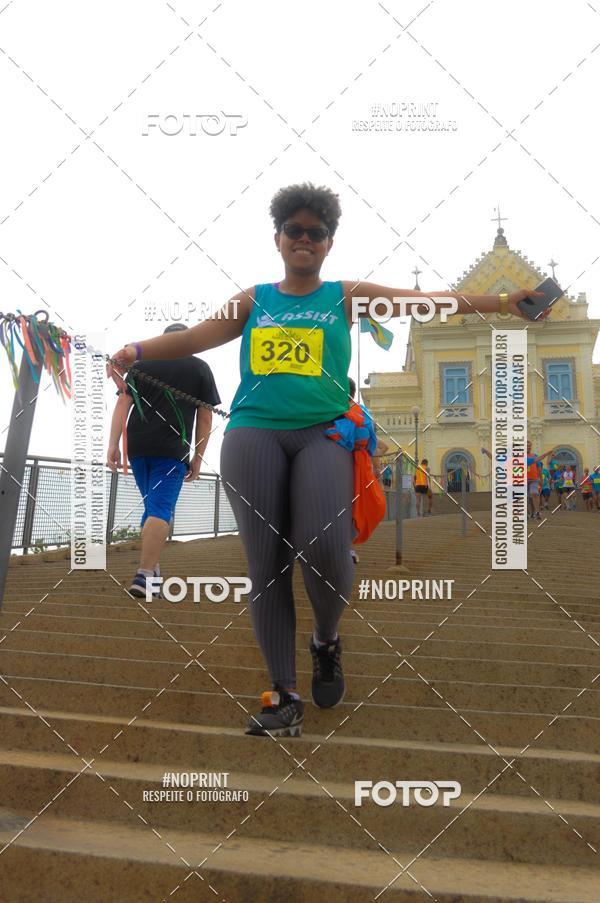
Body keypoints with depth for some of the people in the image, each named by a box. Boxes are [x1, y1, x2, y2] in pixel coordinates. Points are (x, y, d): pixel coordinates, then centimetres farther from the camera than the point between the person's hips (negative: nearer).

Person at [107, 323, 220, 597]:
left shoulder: (141, 364, 14)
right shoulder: (200, 368, 10)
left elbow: (122, 404, 3)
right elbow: (205, 417, 6)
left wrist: (113, 444, -1)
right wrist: (197, 458, 9)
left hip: (137, 448, 4)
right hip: (172, 451, -3)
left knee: (154, 507, 18)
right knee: (160, 510, -9)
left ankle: (152, 568, 16)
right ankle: (144, 576, -22)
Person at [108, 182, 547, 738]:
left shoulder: (346, 296, 15)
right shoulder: (253, 301, 19)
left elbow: (425, 301, 7)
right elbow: (195, 338, 13)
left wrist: (502, 303, -1)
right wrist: (137, 351, -3)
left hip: (323, 432, -1)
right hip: (254, 432, 2)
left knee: (323, 551, -20)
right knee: (266, 562, -6)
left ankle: (327, 640, 13)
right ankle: (284, 694, 1)